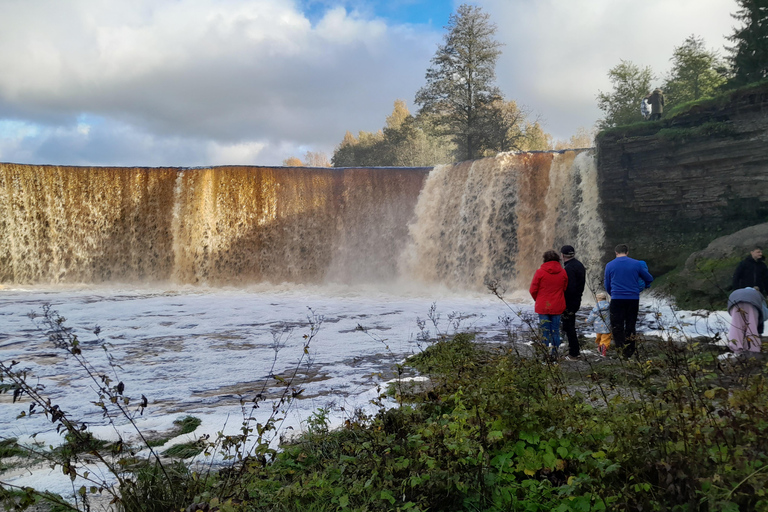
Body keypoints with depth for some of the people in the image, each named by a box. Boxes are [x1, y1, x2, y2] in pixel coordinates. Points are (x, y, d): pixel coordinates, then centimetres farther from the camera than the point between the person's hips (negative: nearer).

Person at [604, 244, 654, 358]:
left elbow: (607, 286, 10)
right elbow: (649, 279, 15)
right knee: (630, 326, 12)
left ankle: (621, 347, -15)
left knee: (617, 327, 4)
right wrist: (643, 288, 35)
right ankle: (629, 352, 16)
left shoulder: (609, 265, 1)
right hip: (634, 299, 2)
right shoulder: (636, 264, 3)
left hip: (617, 299, -2)